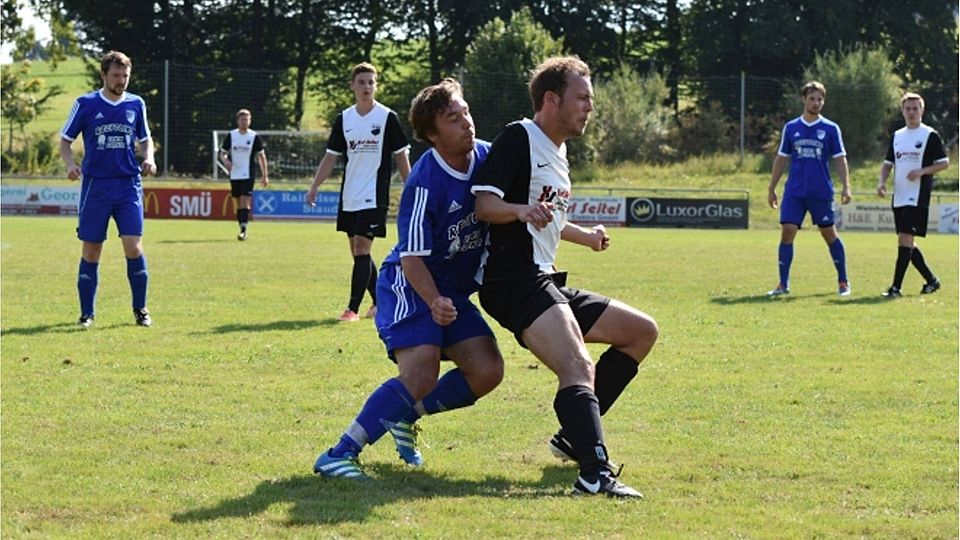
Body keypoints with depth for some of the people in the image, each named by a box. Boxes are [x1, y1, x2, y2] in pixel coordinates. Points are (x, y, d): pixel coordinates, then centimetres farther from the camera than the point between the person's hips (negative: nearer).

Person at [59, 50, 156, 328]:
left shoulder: (136, 104, 7)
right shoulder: (86, 104, -1)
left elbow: (145, 139, 20)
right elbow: (65, 140, 6)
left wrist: (148, 159, 0)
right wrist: (70, 164, -13)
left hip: (129, 185, 1)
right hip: (95, 185, -1)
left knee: (134, 247, -9)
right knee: (91, 251, 2)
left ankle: (140, 309, 6)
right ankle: (87, 313, 12)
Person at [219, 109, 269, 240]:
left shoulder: (255, 137, -1)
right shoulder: (231, 136, 4)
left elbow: (261, 156, 4)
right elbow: (223, 152, 11)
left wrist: (265, 176, 1)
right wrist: (225, 160, -14)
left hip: (248, 175, -3)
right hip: (234, 175, 3)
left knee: (245, 202, -14)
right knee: (237, 203, 8)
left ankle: (243, 230, -19)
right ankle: (242, 228, 18)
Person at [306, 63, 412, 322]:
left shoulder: (387, 118, -4)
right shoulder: (344, 119, 8)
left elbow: (401, 156, 0)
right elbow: (331, 157, 11)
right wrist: (314, 187, 3)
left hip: (374, 197, -5)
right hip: (349, 197, 6)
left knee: (361, 249, -12)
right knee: (357, 252, 10)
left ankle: (353, 308, -12)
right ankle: (380, 301, 24)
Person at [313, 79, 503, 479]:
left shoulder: (487, 157, -5)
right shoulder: (425, 183, -25)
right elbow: (412, 258, -23)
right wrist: (434, 302, -37)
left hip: (454, 292, 7)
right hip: (410, 285, -7)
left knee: (486, 371, -7)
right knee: (421, 376, -24)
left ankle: (404, 416, 16)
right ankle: (338, 455, -21)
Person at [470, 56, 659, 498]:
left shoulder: (557, 153, 22)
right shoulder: (518, 138, -8)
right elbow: (484, 204, -18)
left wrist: (585, 236, 50)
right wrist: (523, 210, -36)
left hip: (545, 282, 11)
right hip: (514, 282, -11)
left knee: (642, 331, 12)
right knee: (579, 368, -30)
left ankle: (575, 434, 11)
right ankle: (596, 474, -46)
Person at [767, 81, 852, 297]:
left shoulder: (831, 129, 2)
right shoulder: (791, 128, 8)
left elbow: (840, 160, 2)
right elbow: (781, 159, 13)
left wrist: (846, 187, -8)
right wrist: (771, 188, 11)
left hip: (821, 192, -2)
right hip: (794, 192, 2)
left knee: (829, 234, 4)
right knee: (787, 232, -7)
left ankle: (843, 282, 16)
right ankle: (783, 284, -1)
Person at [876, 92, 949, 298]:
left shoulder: (930, 135, -3)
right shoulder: (897, 136, 15)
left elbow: (944, 163, -4)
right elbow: (888, 163, 20)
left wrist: (921, 172, -18)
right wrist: (882, 181, 2)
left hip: (917, 197, -7)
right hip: (899, 197, 7)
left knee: (905, 238, -15)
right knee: (907, 242, 10)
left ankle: (896, 287, -16)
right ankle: (931, 280, 24)